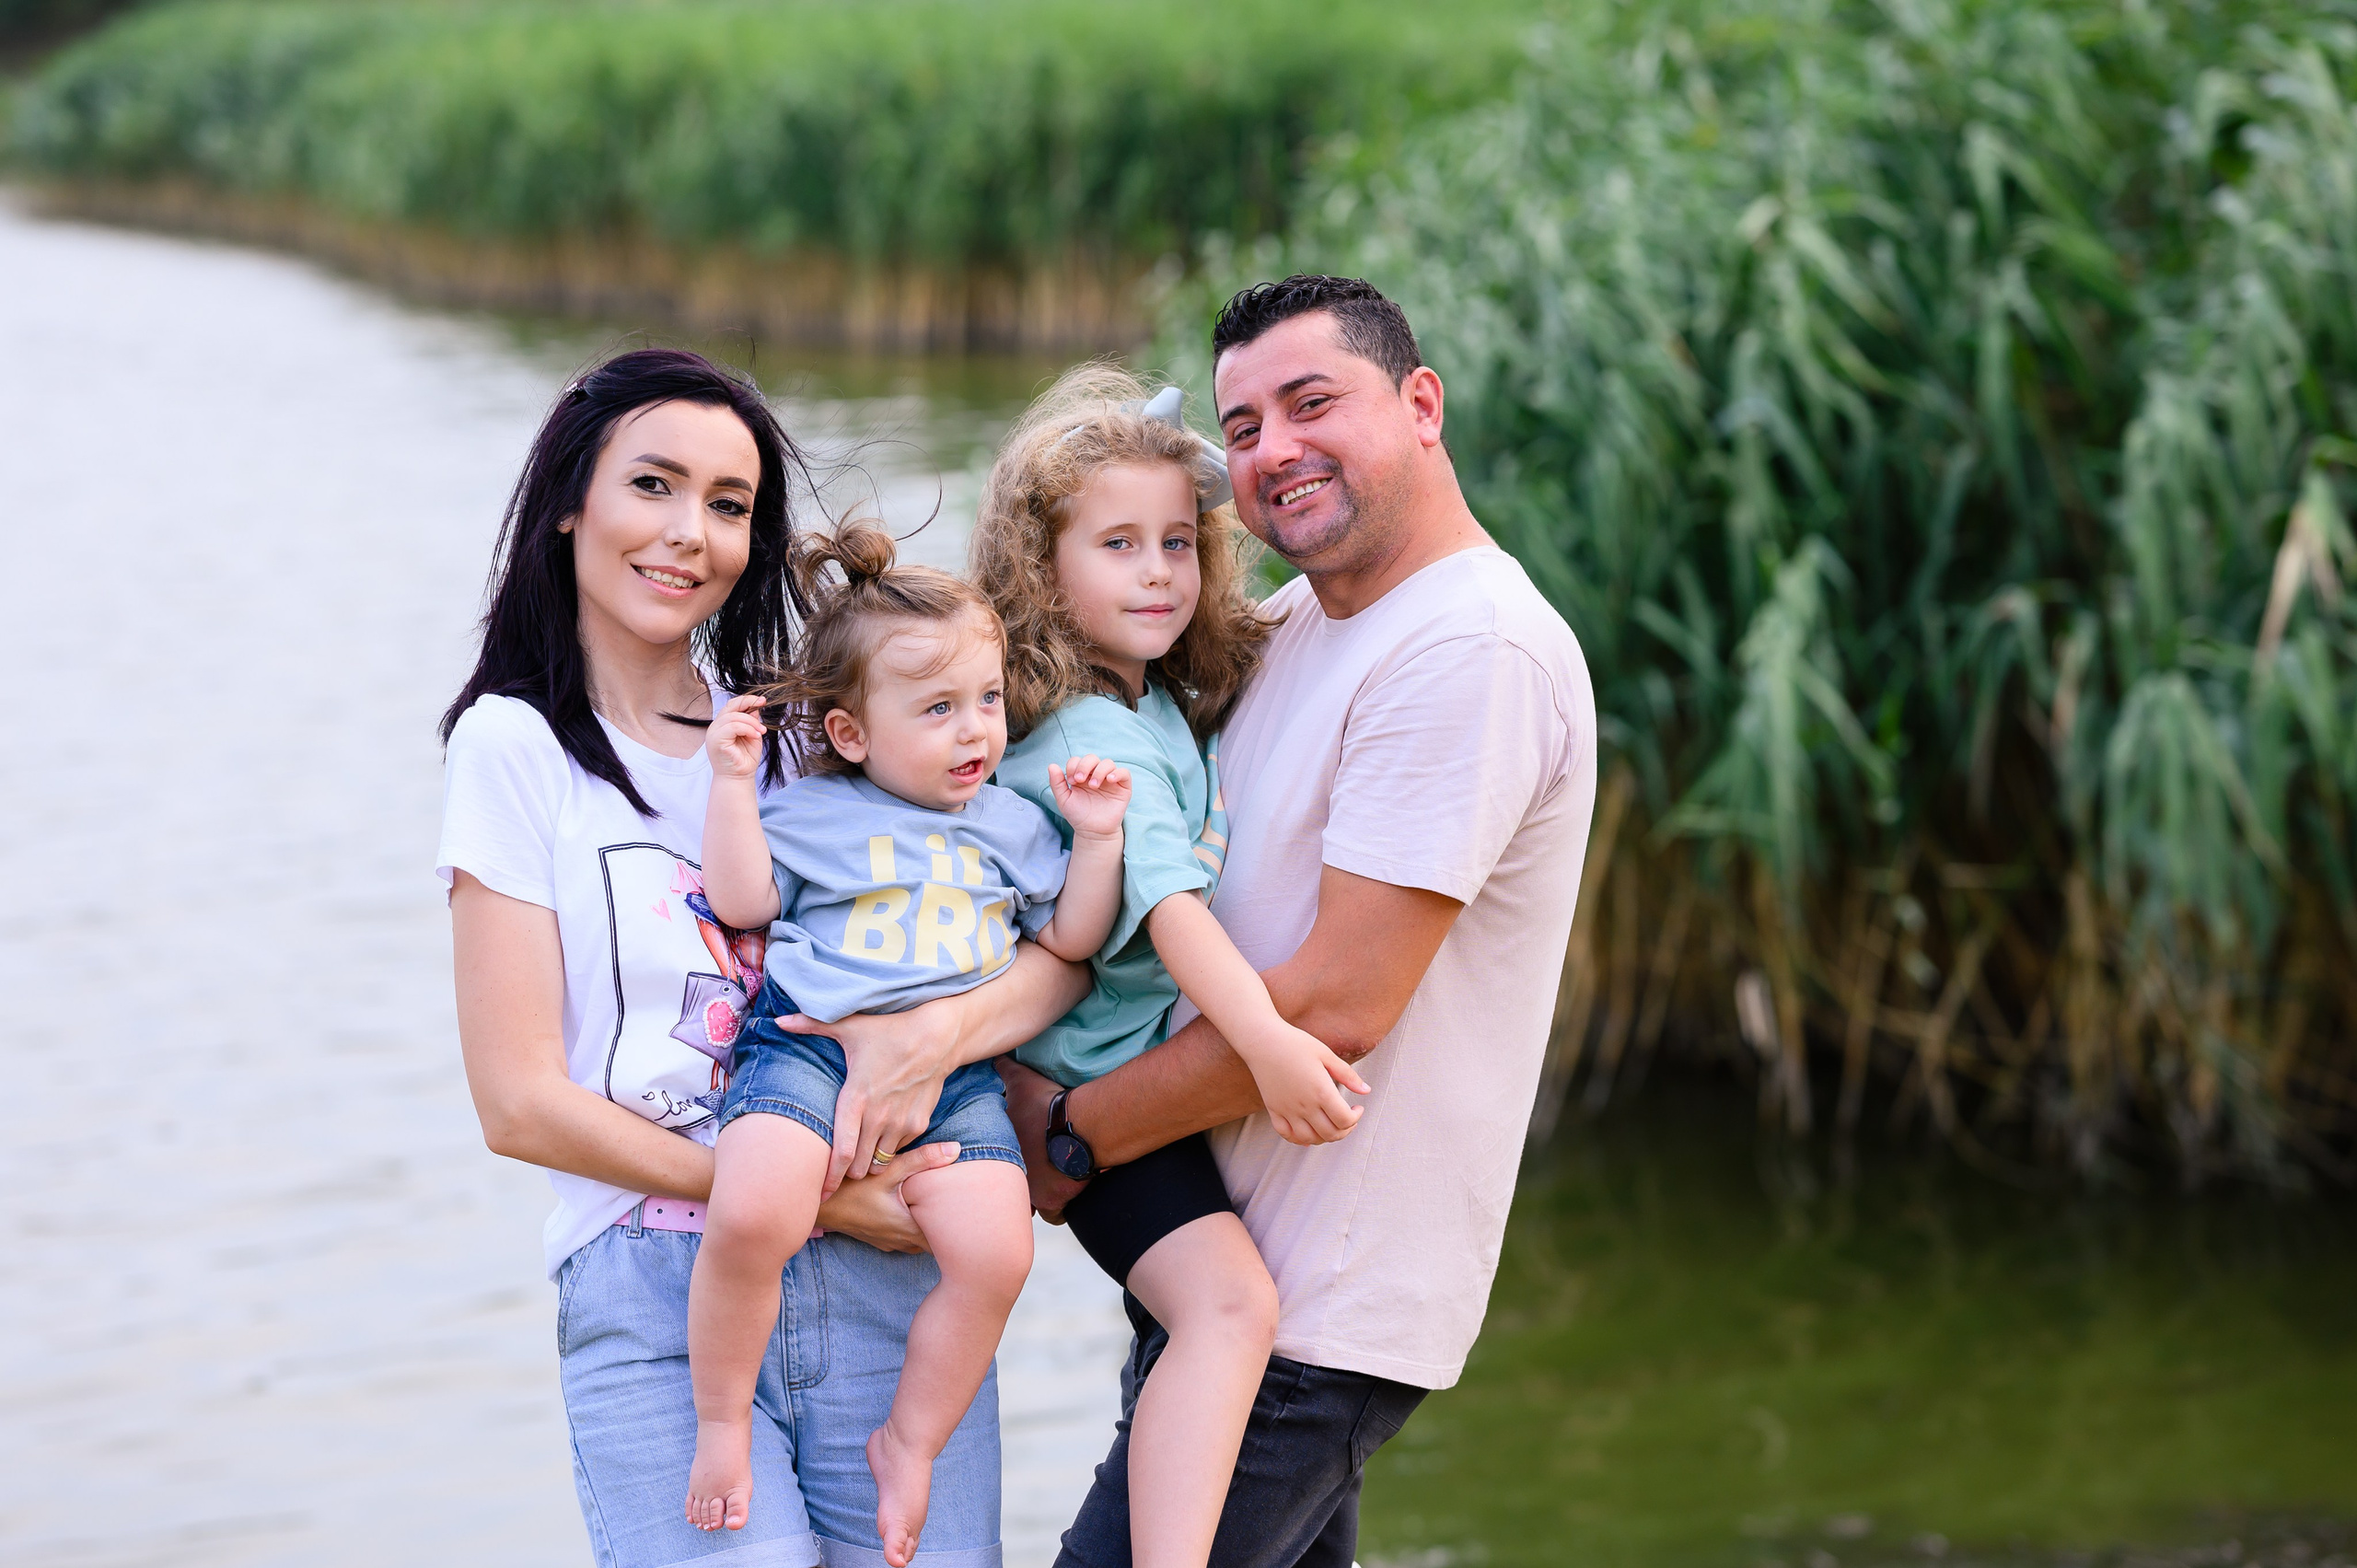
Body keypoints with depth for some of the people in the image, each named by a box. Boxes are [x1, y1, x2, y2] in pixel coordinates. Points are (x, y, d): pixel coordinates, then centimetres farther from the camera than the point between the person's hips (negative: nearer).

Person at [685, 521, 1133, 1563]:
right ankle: (721, 1423, -10)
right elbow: (741, 901, 5)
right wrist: (733, 781, 1)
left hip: (954, 1070, 3)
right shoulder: (808, 811, 14)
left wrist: (1097, 839, 12)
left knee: (994, 1249, -22)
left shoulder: (1008, 822, 22)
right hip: (809, 1047, -3)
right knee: (751, 1213, -32)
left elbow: (1070, 939, 24)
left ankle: (910, 1441, 1)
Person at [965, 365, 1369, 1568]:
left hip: (1180, 1075, 11)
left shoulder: (1166, 706, 13)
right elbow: (1168, 906, -30)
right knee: (1230, 1301, -27)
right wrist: (1265, 1042, -41)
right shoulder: (1090, 737, -17)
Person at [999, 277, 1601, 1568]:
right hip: (1224, 1246, 9)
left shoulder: (1473, 651, -18)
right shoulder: (1290, 624, 11)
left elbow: (1338, 1005, -21)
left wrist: (1076, 1136, -12)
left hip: (1325, 1309, -9)